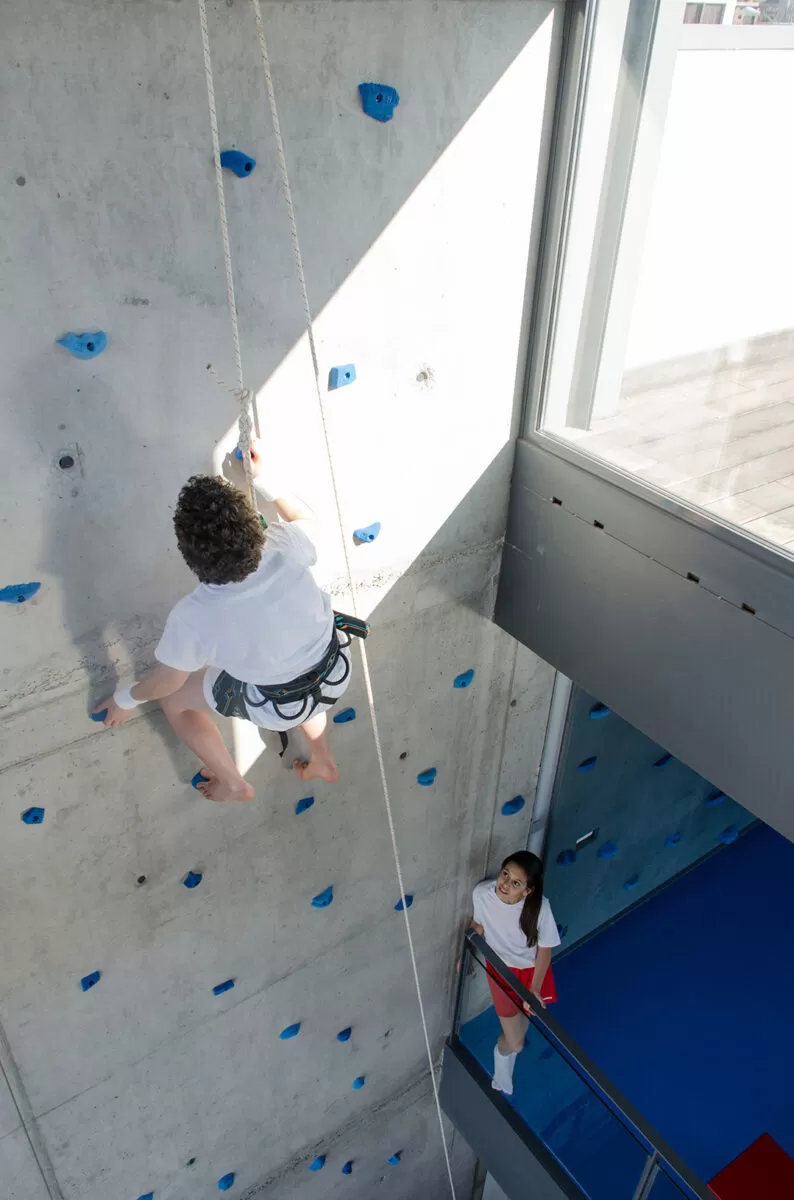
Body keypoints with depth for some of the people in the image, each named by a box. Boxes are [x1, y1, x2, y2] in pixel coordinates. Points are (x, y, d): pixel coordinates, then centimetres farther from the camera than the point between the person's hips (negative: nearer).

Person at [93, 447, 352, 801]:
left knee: (174, 698, 20)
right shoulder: (287, 547, -28)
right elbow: (303, 515, -1)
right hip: (335, 671, 4)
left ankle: (234, 785, 39)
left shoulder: (192, 617, -32)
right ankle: (322, 760, 49)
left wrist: (127, 699, 9)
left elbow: (166, 681, -11)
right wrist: (261, 478, 10)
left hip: (277, 706, -3)